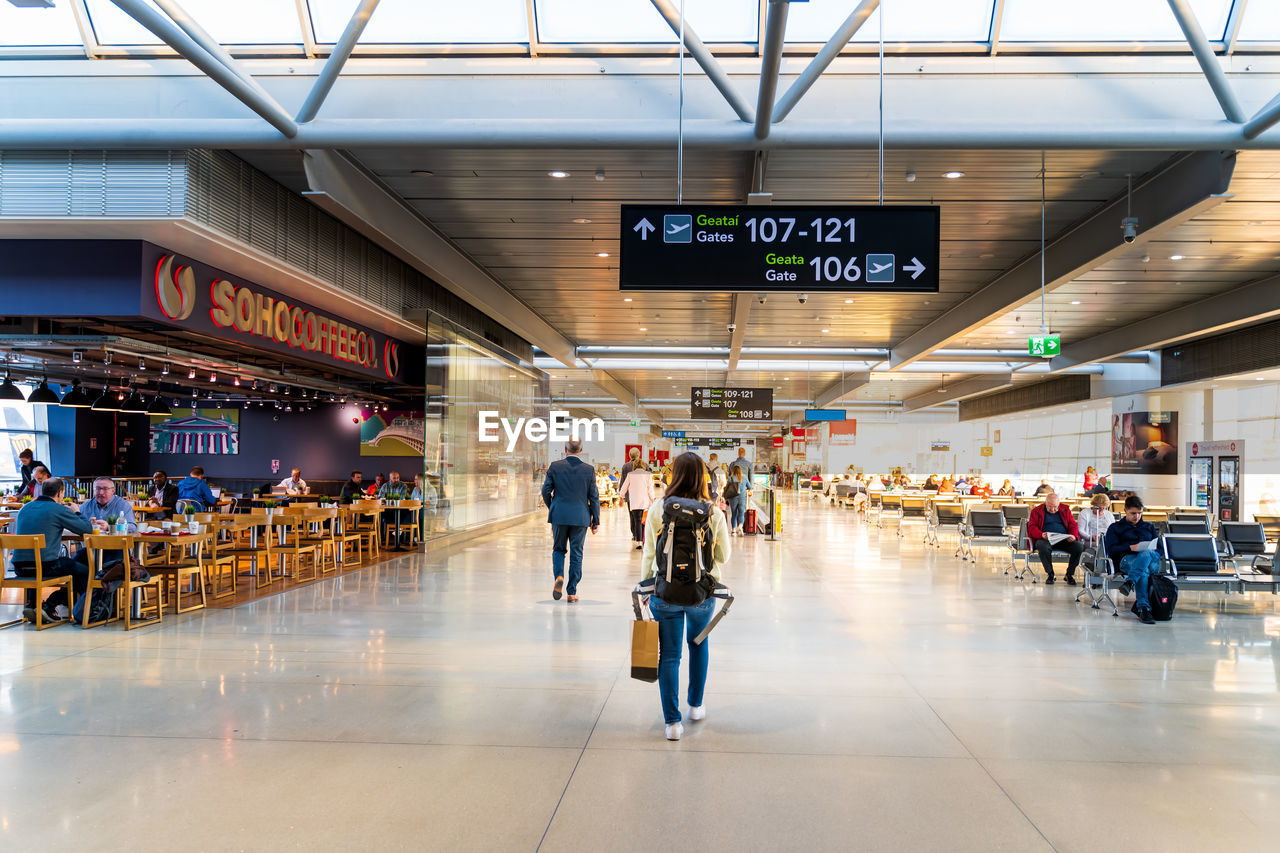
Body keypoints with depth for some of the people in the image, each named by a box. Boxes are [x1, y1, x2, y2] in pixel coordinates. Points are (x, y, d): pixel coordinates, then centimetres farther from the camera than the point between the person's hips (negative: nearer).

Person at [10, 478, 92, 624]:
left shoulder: (24, 508, 13)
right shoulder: (58, 509, -7)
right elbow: (88, 529, -3)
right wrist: (76, 513, 17)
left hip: (19, 567, 7)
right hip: (45, 566, -7)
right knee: (84, 571, 11)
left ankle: (31, 603, 21)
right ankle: (50, 605, 5)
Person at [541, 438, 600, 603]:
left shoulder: (554, 466, -4)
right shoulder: (589, 470, -3)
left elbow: (546, 491, -2)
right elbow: (594, 497, -1)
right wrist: (596, 520, 7)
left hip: (559, 515, 0)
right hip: (580, 517, 0)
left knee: (558, 549, 17)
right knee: (576, 554, 8)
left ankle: (559, 576, -9)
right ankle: (572, 592, 9)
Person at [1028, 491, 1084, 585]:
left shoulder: (1065, 509, 17)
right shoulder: (1036, 511, 9)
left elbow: (1073, 525, 14)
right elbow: (1031, 528, 1)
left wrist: (1074, 536, -9)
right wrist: (1041, 535, -21)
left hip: (1064, 540, 3)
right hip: (1045, 539, -3)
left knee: (1079, 547, -26)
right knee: (1043, 547, -39)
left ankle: (1070, 574, -5)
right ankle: (1049, 574, -15)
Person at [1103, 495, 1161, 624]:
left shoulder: (1149, 527, 36)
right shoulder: (1115, 528, 25)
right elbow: (1111, 550, 8)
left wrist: (1151, 549, -2)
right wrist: (1130, 548, -9)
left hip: (1152, 559, 2)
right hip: (1127, 559, -2)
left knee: (1146, 554, -40)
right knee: (1144, 572, -42)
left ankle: (1130, 582, -58)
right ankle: (1143, 608, -55)